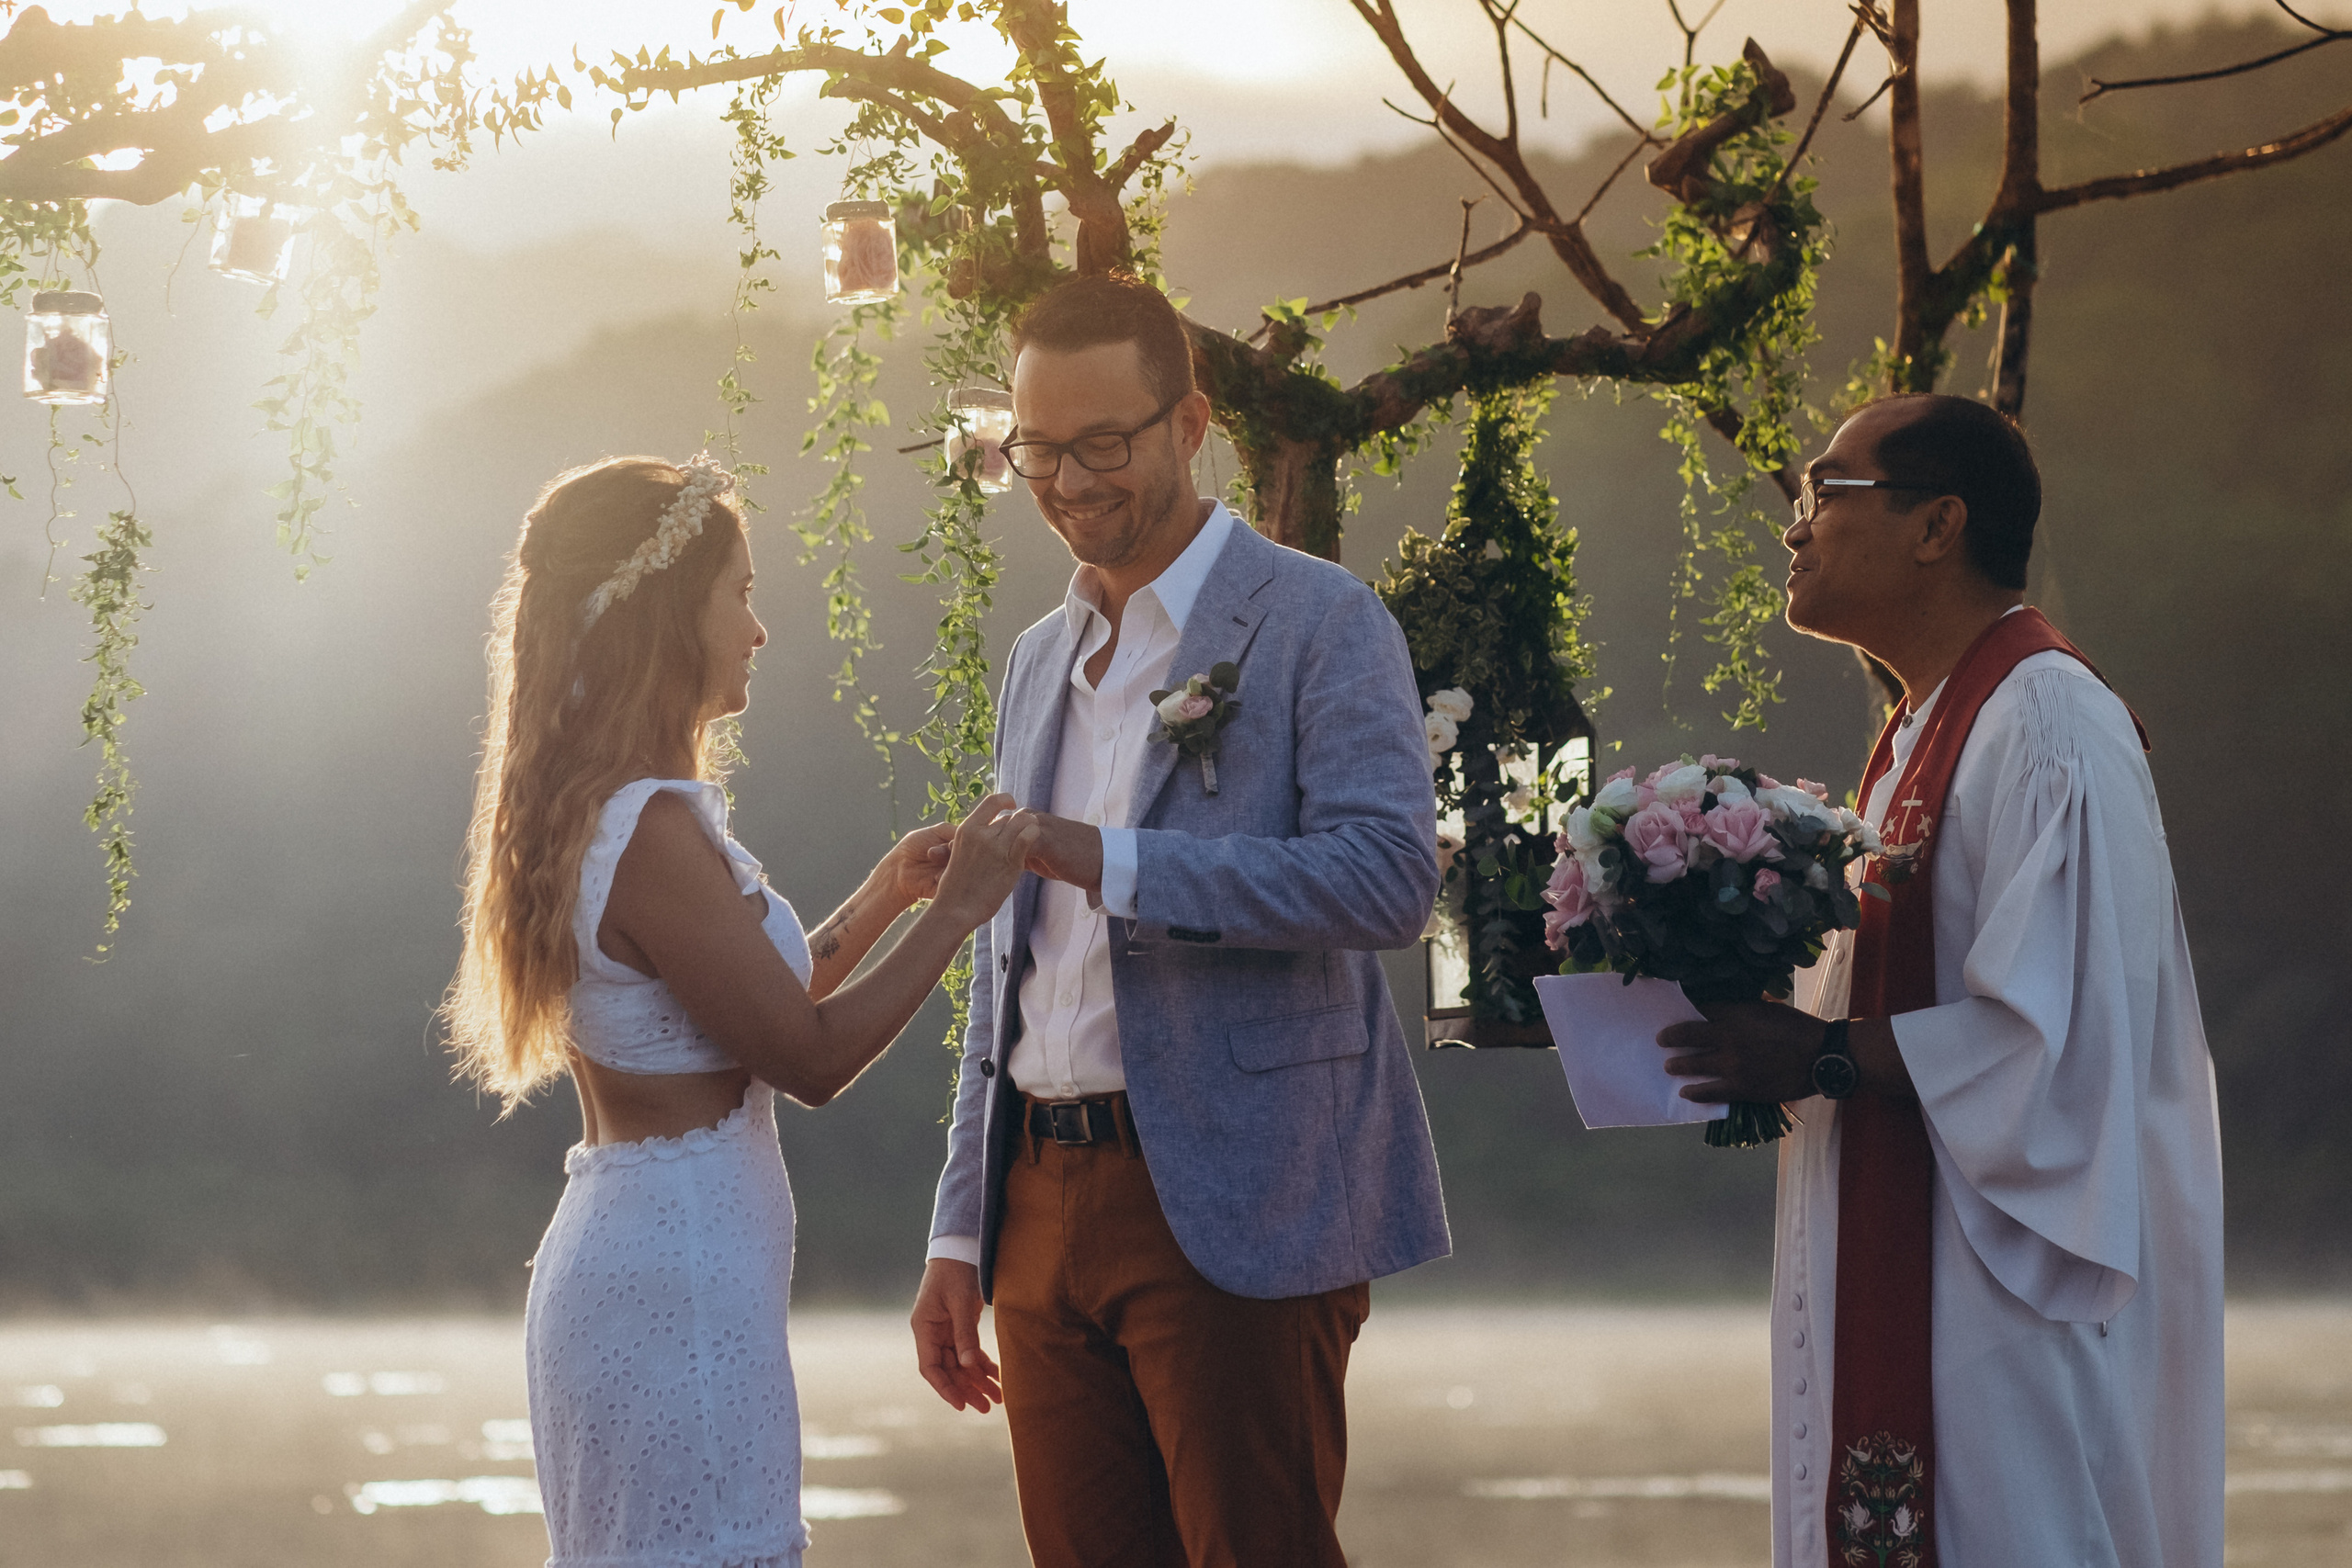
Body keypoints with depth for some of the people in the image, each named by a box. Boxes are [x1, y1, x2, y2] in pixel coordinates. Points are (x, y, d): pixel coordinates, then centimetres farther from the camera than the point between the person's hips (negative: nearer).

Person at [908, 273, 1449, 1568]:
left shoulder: (1319, 624, -4)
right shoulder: (1040, 659, 18)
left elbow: (1389, 877, -18)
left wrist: (1111, 864, -23)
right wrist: (961, 1233, 17)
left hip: (1234, 1211, -7)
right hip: (1046, 1207, 7)